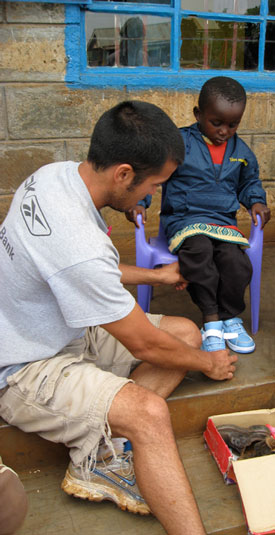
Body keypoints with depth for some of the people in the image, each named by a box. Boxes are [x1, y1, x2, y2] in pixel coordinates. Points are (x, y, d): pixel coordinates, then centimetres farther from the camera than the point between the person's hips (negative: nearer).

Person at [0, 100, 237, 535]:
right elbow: (145, 345, -19)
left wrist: (154, 275, 20)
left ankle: (100, 456, -1)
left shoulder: (55, 174, -6)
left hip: (64, 330, 10)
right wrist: (208, 364, 0)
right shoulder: (80, 246, -34)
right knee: (149, 413, -32)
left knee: (187, 334, 2)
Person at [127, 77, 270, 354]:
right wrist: (138, 202, -15)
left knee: (235, 260, -26)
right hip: (184, 220, -3)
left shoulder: (241, 151, 13)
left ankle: (229, 318, -1)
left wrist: (256, 201, 9)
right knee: (199, 250, -35)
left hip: (224, 222, 4)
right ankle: (211, 321, -20)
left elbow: (249, 181, 29)